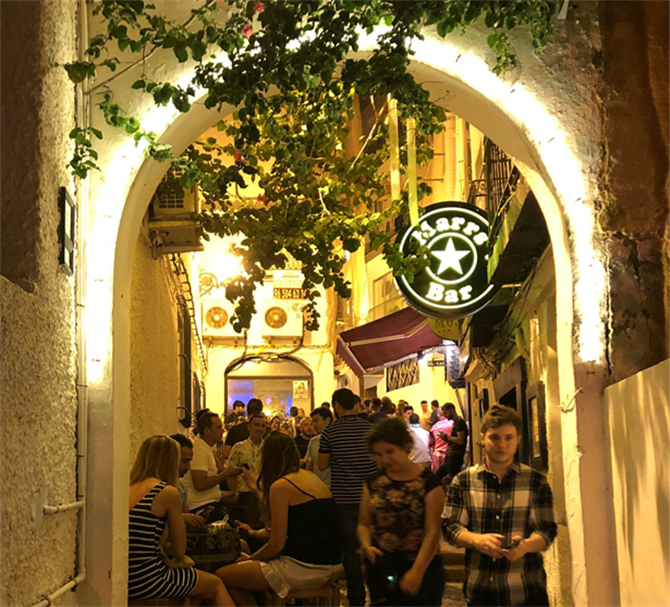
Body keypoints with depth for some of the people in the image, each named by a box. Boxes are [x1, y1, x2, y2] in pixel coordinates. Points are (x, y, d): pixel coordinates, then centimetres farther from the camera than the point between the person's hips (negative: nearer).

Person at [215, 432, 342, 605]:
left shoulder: (281, 486, -10)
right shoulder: (311, 477, 13)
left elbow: (276, 545, -12)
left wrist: (250, 559, 8)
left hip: (303, 568, -9)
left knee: (223, 575, 2)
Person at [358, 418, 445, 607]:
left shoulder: (428, 482, -7)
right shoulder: (373, 482, 6)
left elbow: (432, 531, -13)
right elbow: (364, 523, 11)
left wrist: (417, 571, -23)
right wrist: (366, 545, -11)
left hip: (422, 569, -4)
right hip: (381, 570, 4)